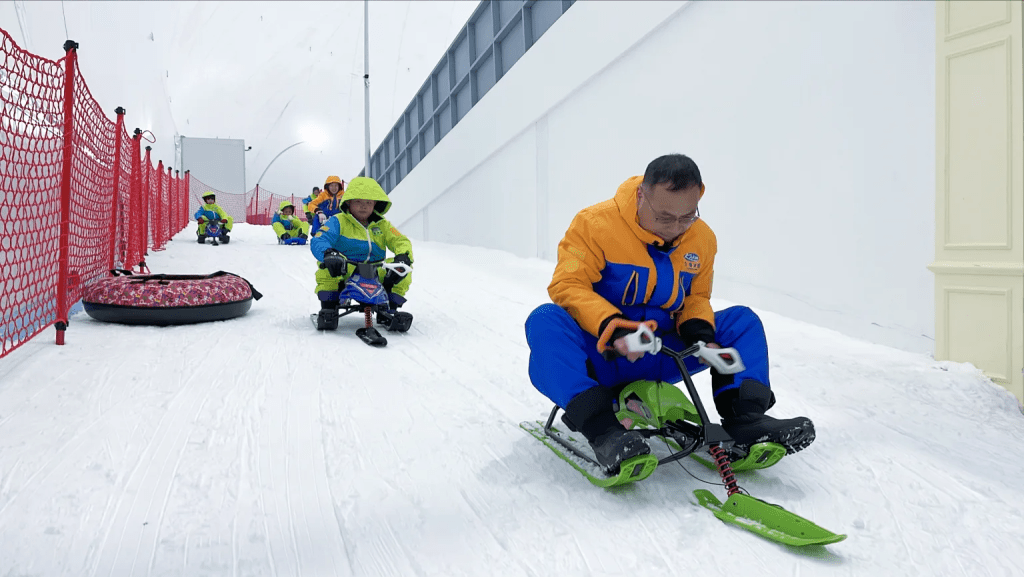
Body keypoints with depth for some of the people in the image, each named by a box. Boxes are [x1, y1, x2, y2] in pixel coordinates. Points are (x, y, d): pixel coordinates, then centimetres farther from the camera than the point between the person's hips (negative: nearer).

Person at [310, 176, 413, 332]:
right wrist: (328, 254, -40)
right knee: (326, 266, -34)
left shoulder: (382, 225, 14)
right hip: (344, 272, -3)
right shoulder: (338, 222, 1)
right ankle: (328, 309, -14)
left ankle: (389, 312, -6)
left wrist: (403, 256, -24)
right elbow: (318, 241, -14)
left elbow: (401, 241, 3)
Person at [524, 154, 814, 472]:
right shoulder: (596, 223, -15)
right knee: (546, 321, -35)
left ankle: (744, 416, -18)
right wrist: (612, 327, -35)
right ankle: (601, 427, -42)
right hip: (602, 355, -4)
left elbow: (696, 298, 12)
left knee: (742, 321, -4)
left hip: (661, 358, 5)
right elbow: (568, 286, -19)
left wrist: (700, 330, -11)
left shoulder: (703, 238, 2)